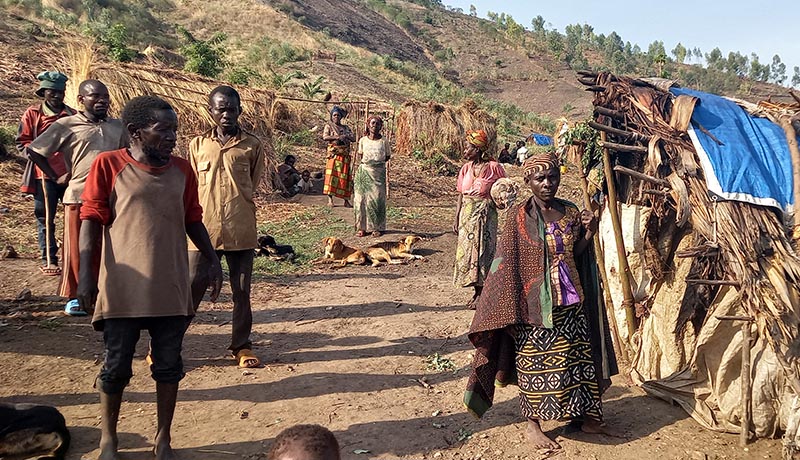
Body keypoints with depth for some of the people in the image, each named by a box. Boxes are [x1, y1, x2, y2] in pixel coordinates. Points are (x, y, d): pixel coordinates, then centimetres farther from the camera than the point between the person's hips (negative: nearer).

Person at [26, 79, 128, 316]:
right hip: (79, 196, -3)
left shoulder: (117, 127, 9)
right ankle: (75, 297, 18)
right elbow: (33, 151, 2)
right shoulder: (66, 125, -2)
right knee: (77, 249, 5)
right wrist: (56, 177, 1)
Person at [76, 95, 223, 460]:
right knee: (116, 365, 9)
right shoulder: (108, 164, -5)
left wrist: (213, 260, 8)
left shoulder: (182, 170, 5)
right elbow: (91, 220, -5)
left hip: (171, 286, 3)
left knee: (168, 365, 10)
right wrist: (85, 273, -11)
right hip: (123, 287, -3)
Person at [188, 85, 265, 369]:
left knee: (242, 292, 8)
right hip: (204, 230, 0)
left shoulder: (252, 146, 4)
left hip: (241, 232, 0)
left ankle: (241, 346, 22)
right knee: (190, 289, 2)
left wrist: (236, 211, 6)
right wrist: (199, 221, 6)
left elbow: (253, 186, 10)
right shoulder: (198, 145, 8)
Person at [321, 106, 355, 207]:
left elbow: (354, 138, 10)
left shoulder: (346, 127, 18)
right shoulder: (328, 126, 9)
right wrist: (337, 137, -16)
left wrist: (346, 136, -9)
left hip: (345, 155, 3)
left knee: (345, 177, 1)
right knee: (331, 175, -12)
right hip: (334, 154, -3)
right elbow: (325, 137, -8)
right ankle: (330, 200, -10)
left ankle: (346, 200, 4)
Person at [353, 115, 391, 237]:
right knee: (361, 198, -2)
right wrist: (365, 161, 4)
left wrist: (378, 162, 1)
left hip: (379, 172, -1)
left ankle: (378, 227, 6)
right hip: (364, 171, 1)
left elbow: (388, 156, 12)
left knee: (377, 198, -2)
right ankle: (361, 227, 6)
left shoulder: (384, 141, 3)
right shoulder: (363, 140, 6)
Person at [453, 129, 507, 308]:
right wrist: (456, 219, 6)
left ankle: (482, 293, 11)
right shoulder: (466, 168, 5)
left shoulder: (494, 167, -8)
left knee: (482, 251, 0)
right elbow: (461, 195, 8)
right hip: (467, 215, 5)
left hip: (485, 215, -5)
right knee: (468, 251, 7)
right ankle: (477, 291, 21)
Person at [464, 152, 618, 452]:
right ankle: (533, 424, 19)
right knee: (536, 362, 4)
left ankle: (585, 416, 29)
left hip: (570, 301, 5)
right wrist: (514, 310, -14)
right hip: (536, 303, -5)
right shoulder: (519, 217, -9)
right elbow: (506, 265, -9)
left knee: (579, 357, 12)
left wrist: (589, 233, -6)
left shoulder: (570, 212, 5)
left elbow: (574, 256, 11)